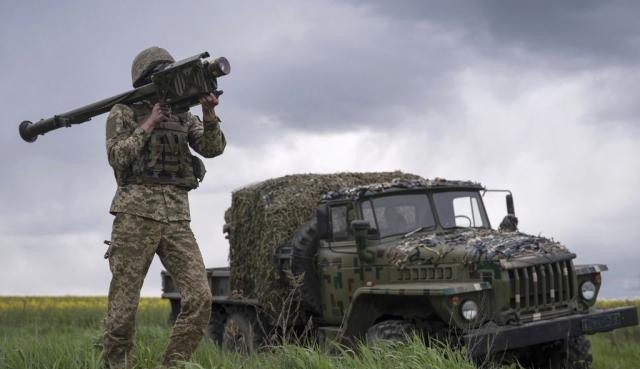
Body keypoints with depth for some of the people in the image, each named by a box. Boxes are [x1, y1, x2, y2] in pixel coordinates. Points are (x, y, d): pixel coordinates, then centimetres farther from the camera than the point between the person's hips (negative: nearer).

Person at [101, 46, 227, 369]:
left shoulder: (184, 116, 19)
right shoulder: (123, 113, 8)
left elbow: (212, 147, 2)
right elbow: (118, 158, -6)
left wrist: (209, 113, -14)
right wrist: (149, 124, -8)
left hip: (176, 218, 4)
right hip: (136, 213, -3)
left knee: (200, 297, -10)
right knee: (124, 305, -2)